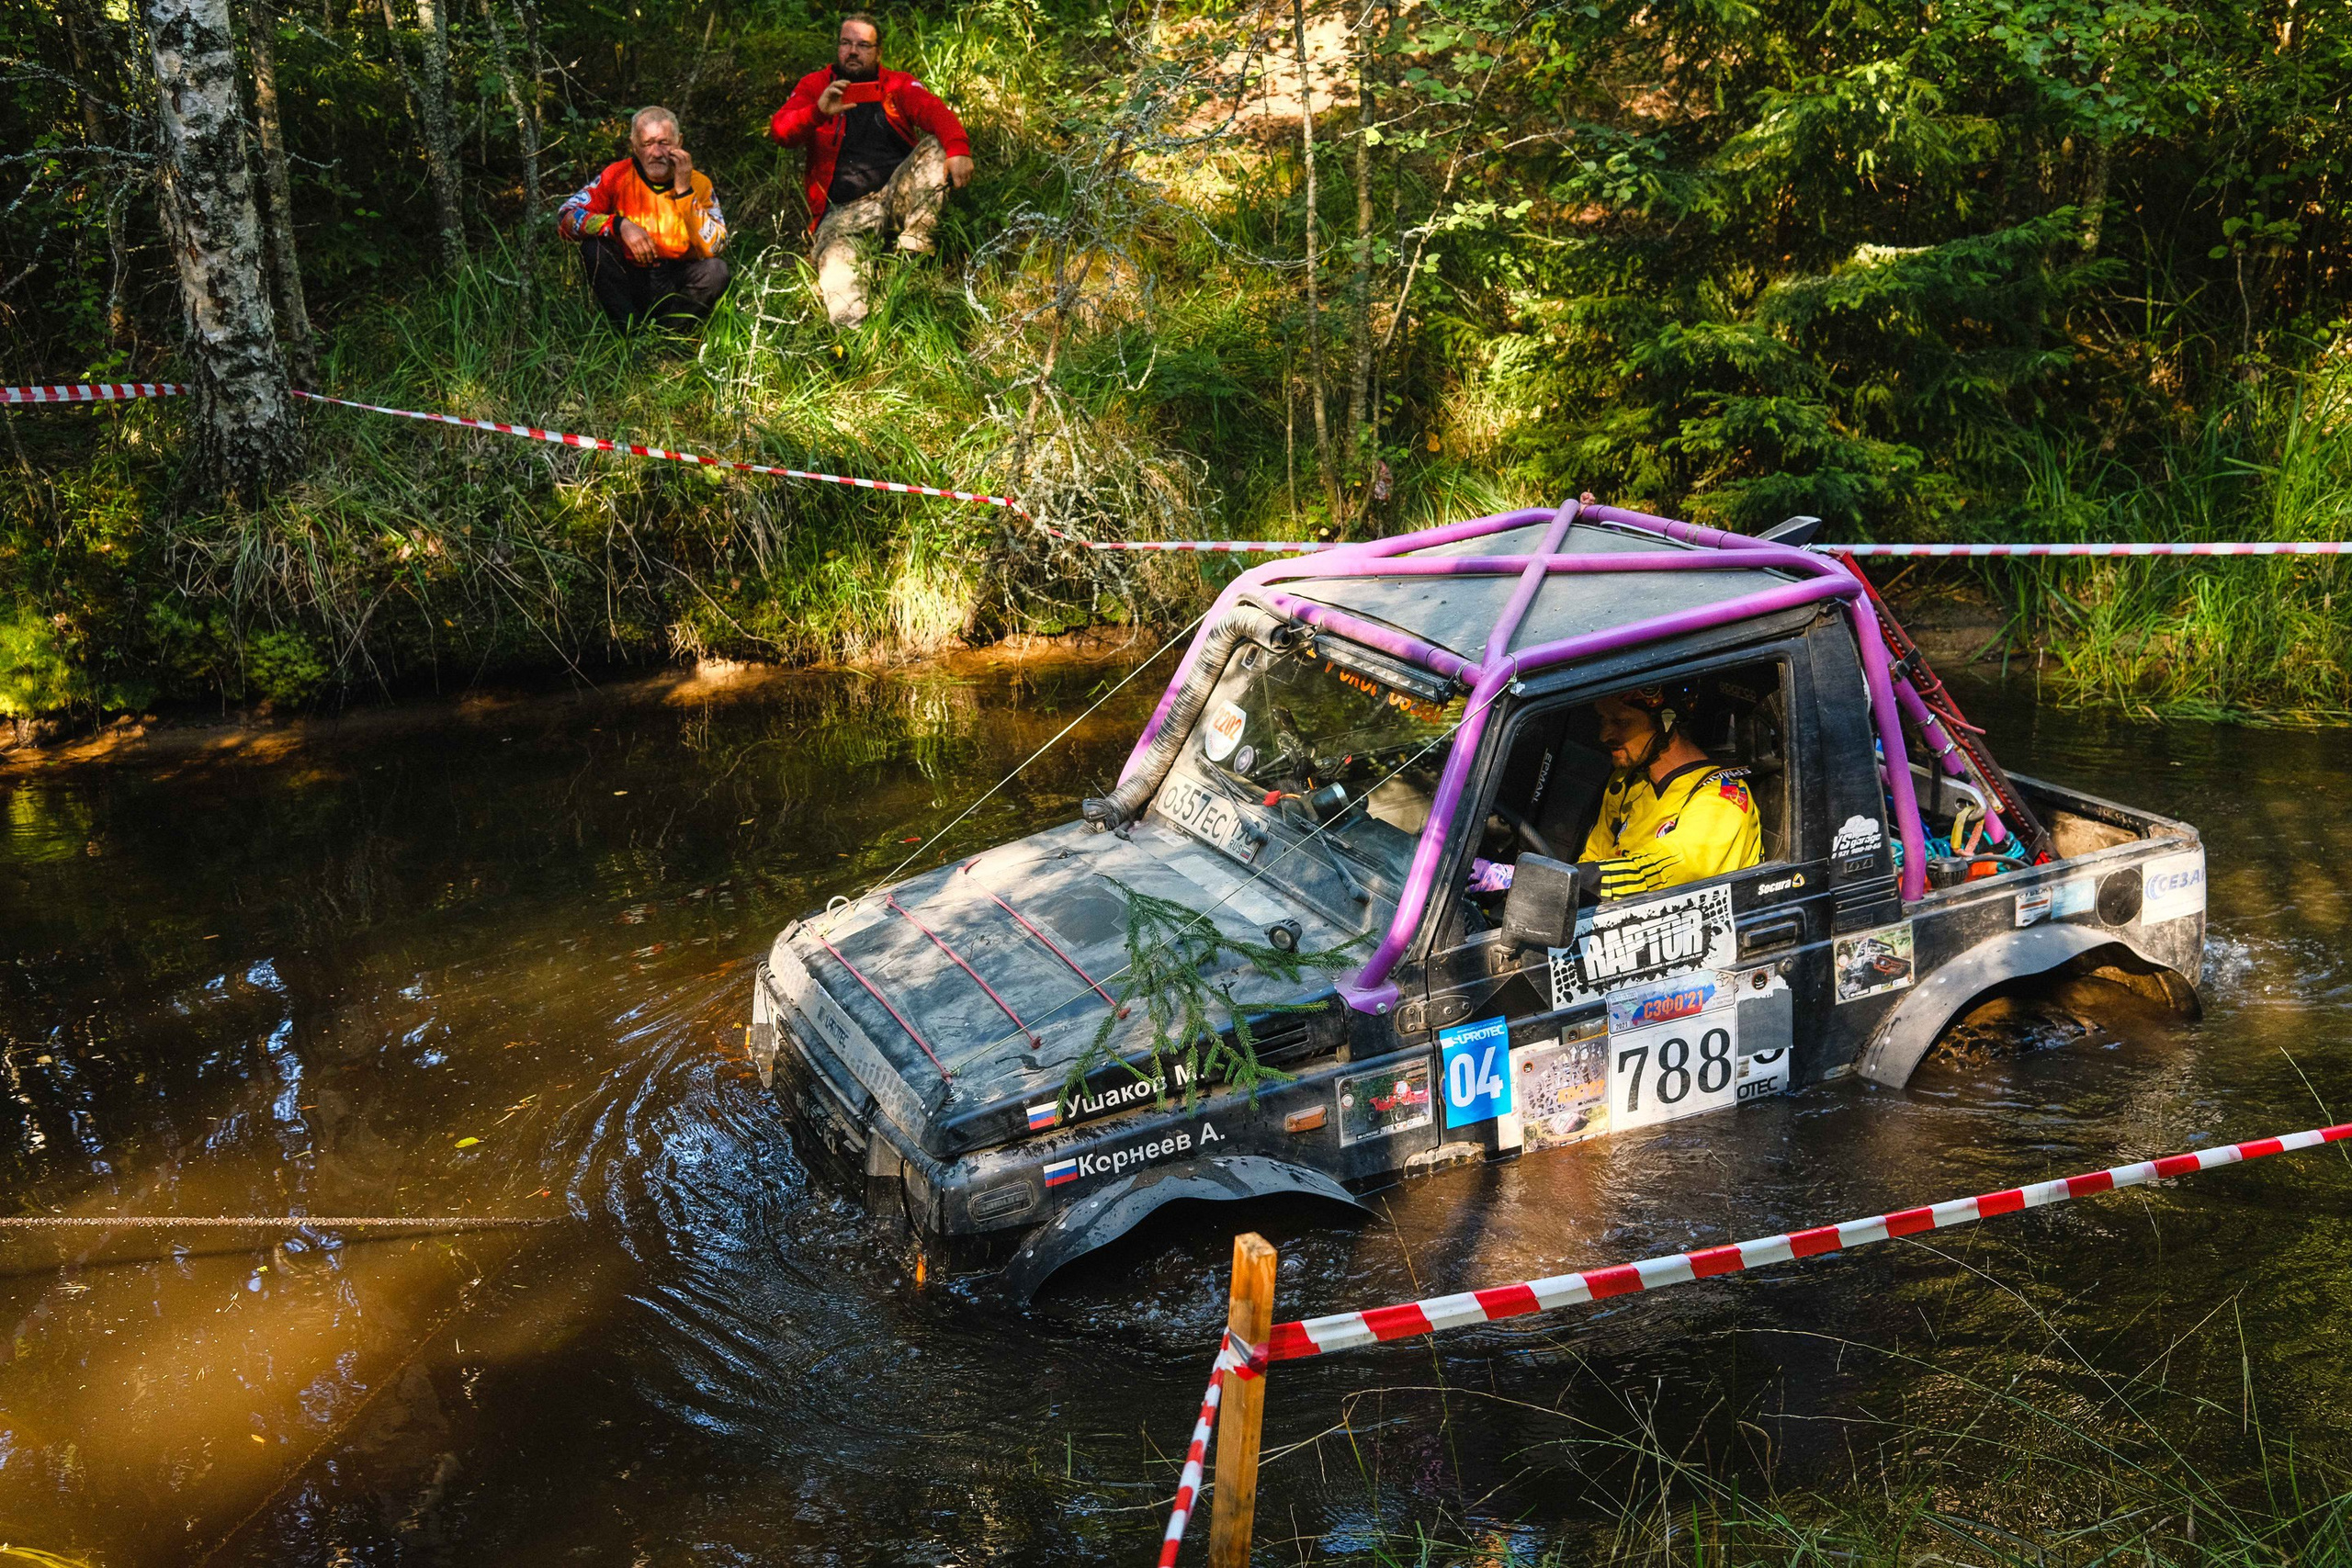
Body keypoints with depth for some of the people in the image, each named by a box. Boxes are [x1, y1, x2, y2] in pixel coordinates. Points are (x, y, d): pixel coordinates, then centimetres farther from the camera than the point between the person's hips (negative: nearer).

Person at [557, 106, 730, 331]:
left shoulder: (699, 184, -5)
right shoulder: (617, 177, -6)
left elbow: (712, 249, -17)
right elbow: (565, 218, -14)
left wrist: (684, 191, -23)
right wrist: (620, 225, -29)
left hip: (676, 287, 0)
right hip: (629, 282, 0)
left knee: (715, 270, -27)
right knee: (594, 246, -24)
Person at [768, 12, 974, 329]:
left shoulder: (899, 85, 16)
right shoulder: (815, 86, 15)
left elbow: (936, 113, -5)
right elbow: (780, 130, -1)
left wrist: (958, 149, -29)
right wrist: (819, 111, -23)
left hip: (898, 195, 2)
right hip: (843, 209, -2)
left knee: (936, 146, -21)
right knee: (836, 255, -33)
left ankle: (913, 248, -31)